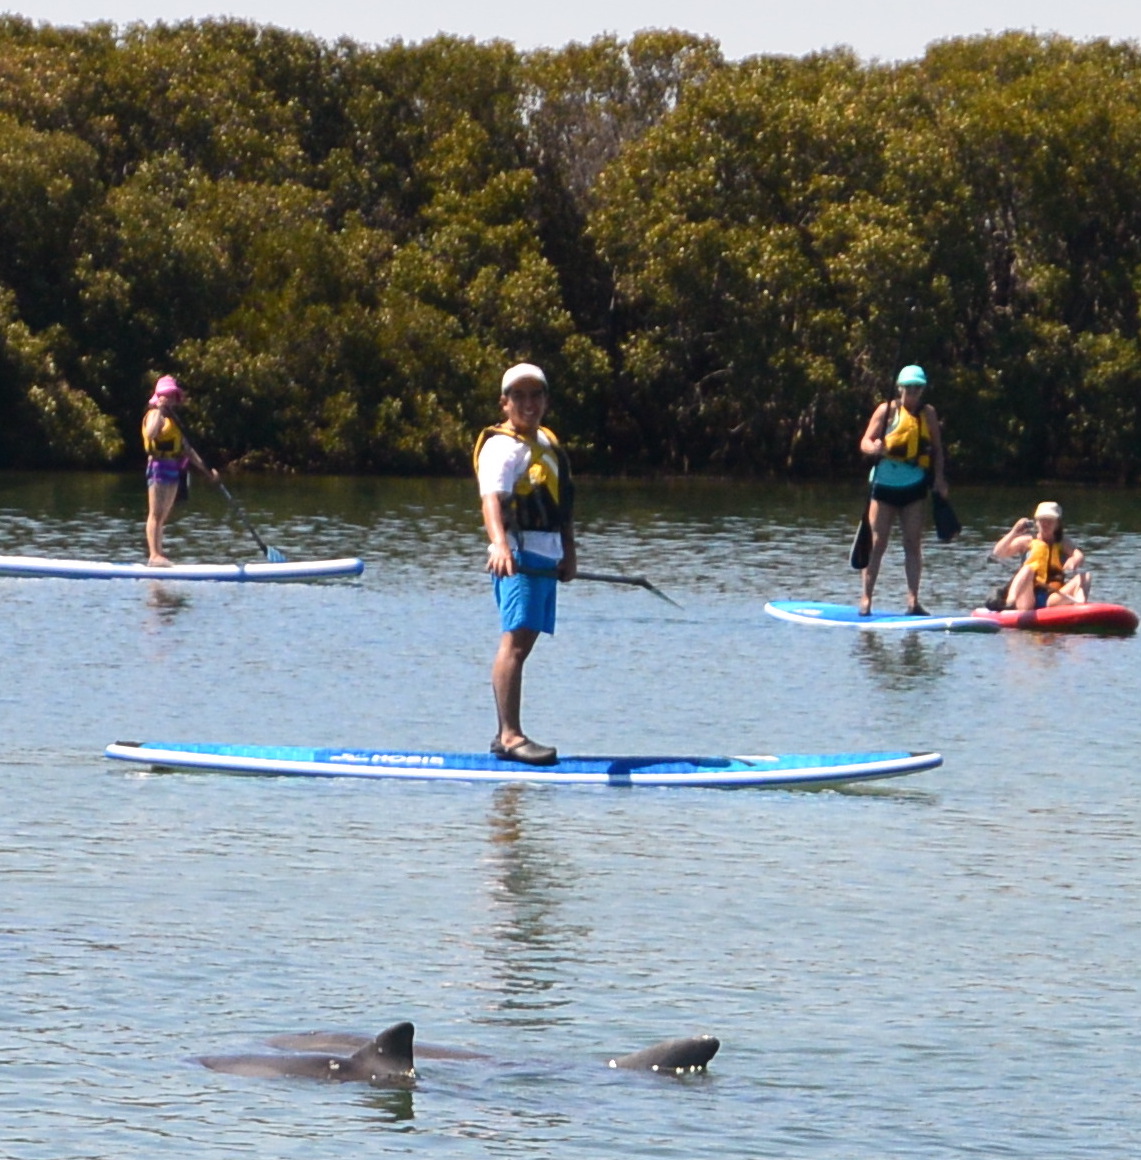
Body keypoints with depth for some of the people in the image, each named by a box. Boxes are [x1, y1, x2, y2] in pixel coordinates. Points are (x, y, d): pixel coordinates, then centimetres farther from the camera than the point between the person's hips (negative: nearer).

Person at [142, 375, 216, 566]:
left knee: (164, 515, 8)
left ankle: (156, 555, 10)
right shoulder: (155, 415, -5)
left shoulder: (173, 418, 22)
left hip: (174, 469, 9)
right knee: (156, 514, -12)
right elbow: (150, 433, -28)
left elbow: (186, 448, 24)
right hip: (159, 466, -9)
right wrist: (159, 410, -26)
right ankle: (154, 555, -17)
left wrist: (205, 469, 19)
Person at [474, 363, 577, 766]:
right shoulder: (502, 446, -10)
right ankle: (511, 735, -24)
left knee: (522, 643, 13)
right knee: (515, 642, -17)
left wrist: (569, 552, 24)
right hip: (519, 555, -9)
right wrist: (500, 544, -43)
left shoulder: (549, 443, 19)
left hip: (547, 559, 9)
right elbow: (492, 498, -27)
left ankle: (505, 734, 19)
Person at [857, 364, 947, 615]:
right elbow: (865, 442, -7)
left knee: (913, 544, 1)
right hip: (885, 484, -3)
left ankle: (913, 600, 2)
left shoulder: (928, 413, 5)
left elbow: (937, 448, 11)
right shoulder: (887, 410, -4)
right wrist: (873, 448, -30)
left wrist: (939, 477, -1)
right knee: (877, 543, -2)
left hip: (913, 487, 3)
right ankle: (866, 599, 1)